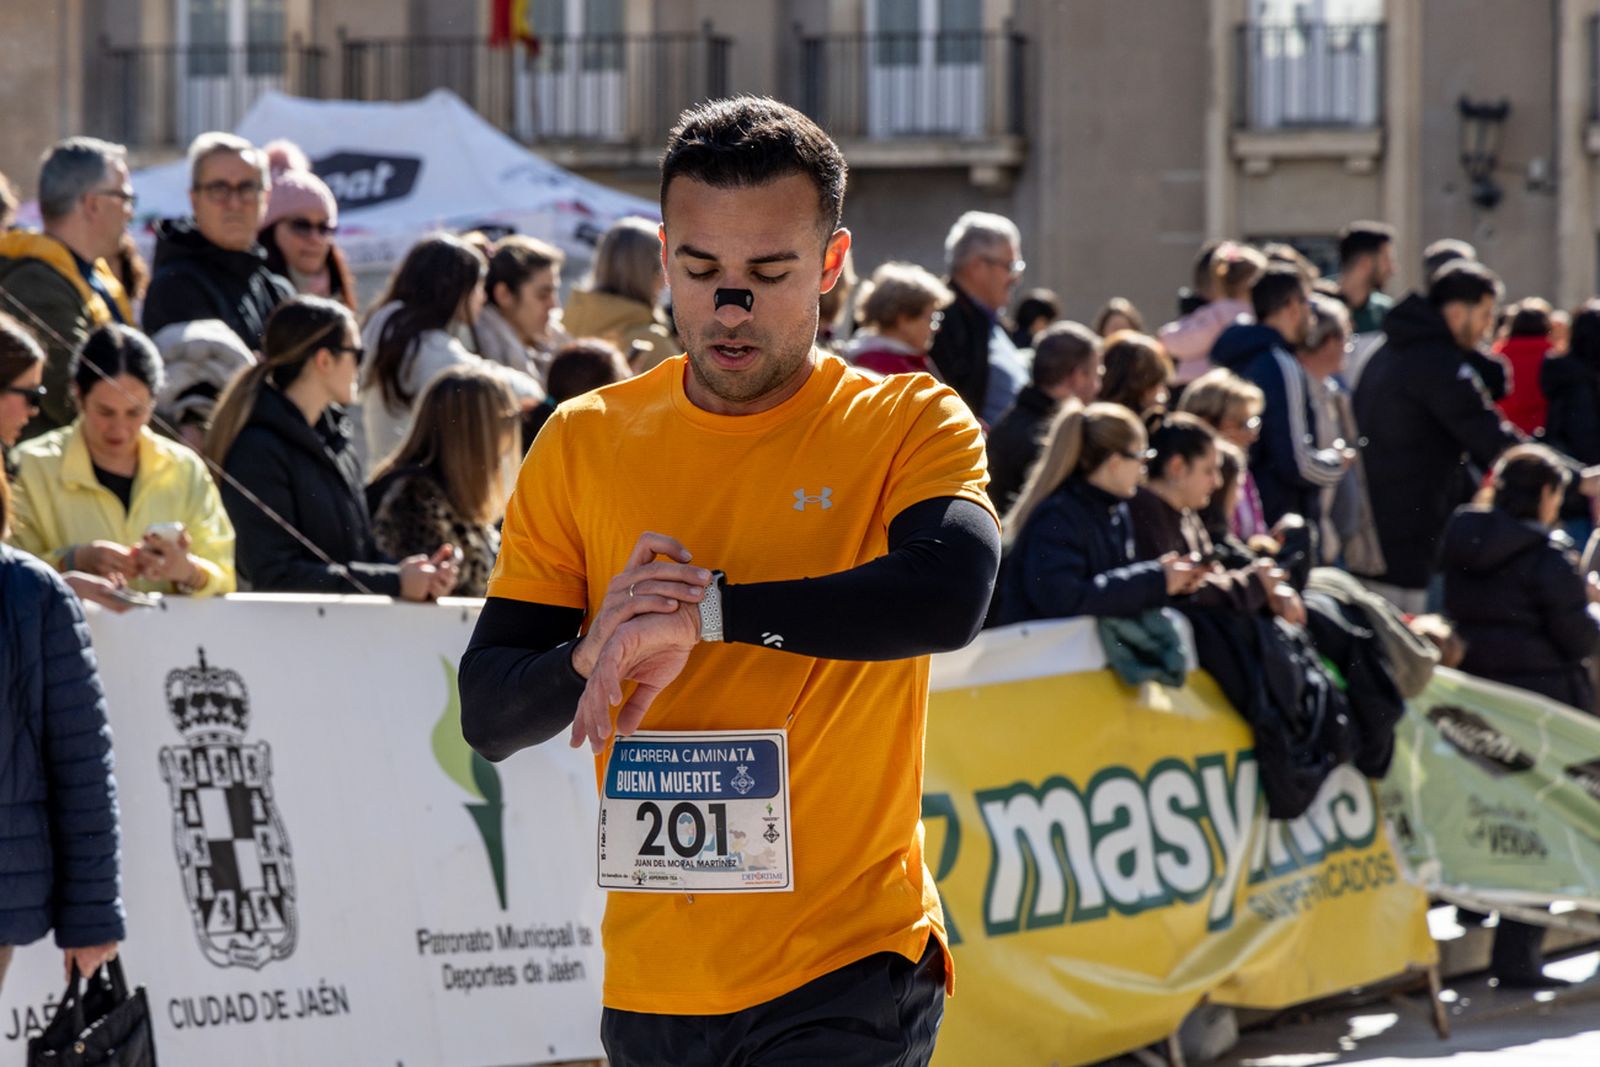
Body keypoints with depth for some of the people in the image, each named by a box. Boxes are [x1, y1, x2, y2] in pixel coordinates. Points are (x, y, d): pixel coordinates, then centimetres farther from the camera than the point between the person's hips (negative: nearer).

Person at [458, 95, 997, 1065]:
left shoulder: (908, 425, -2)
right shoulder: (585, 445, 7)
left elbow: (948, 597, -23)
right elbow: (488, 715, 6)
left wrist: (703, 609, -23)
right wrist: (591, 653, -16)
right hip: (649, 976, 4)